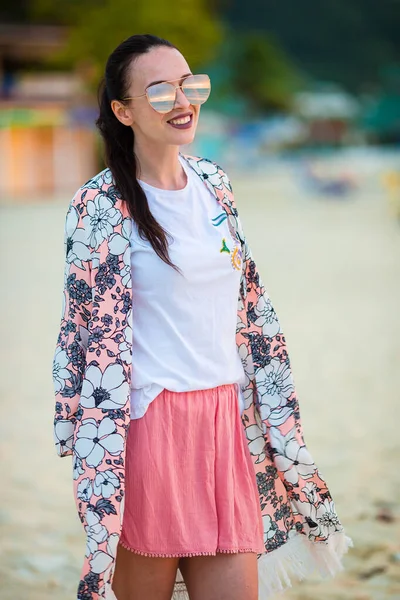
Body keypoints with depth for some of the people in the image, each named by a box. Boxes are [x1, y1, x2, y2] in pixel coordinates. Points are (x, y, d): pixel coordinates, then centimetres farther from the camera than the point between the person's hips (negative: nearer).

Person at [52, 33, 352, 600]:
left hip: (226, 417, 6)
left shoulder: (214, 182, 10)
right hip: (150, 420, -6)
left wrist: (279, 418, 16)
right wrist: (98, 466, -13)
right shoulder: (103, 206, -9)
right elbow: (93, 337, -10)